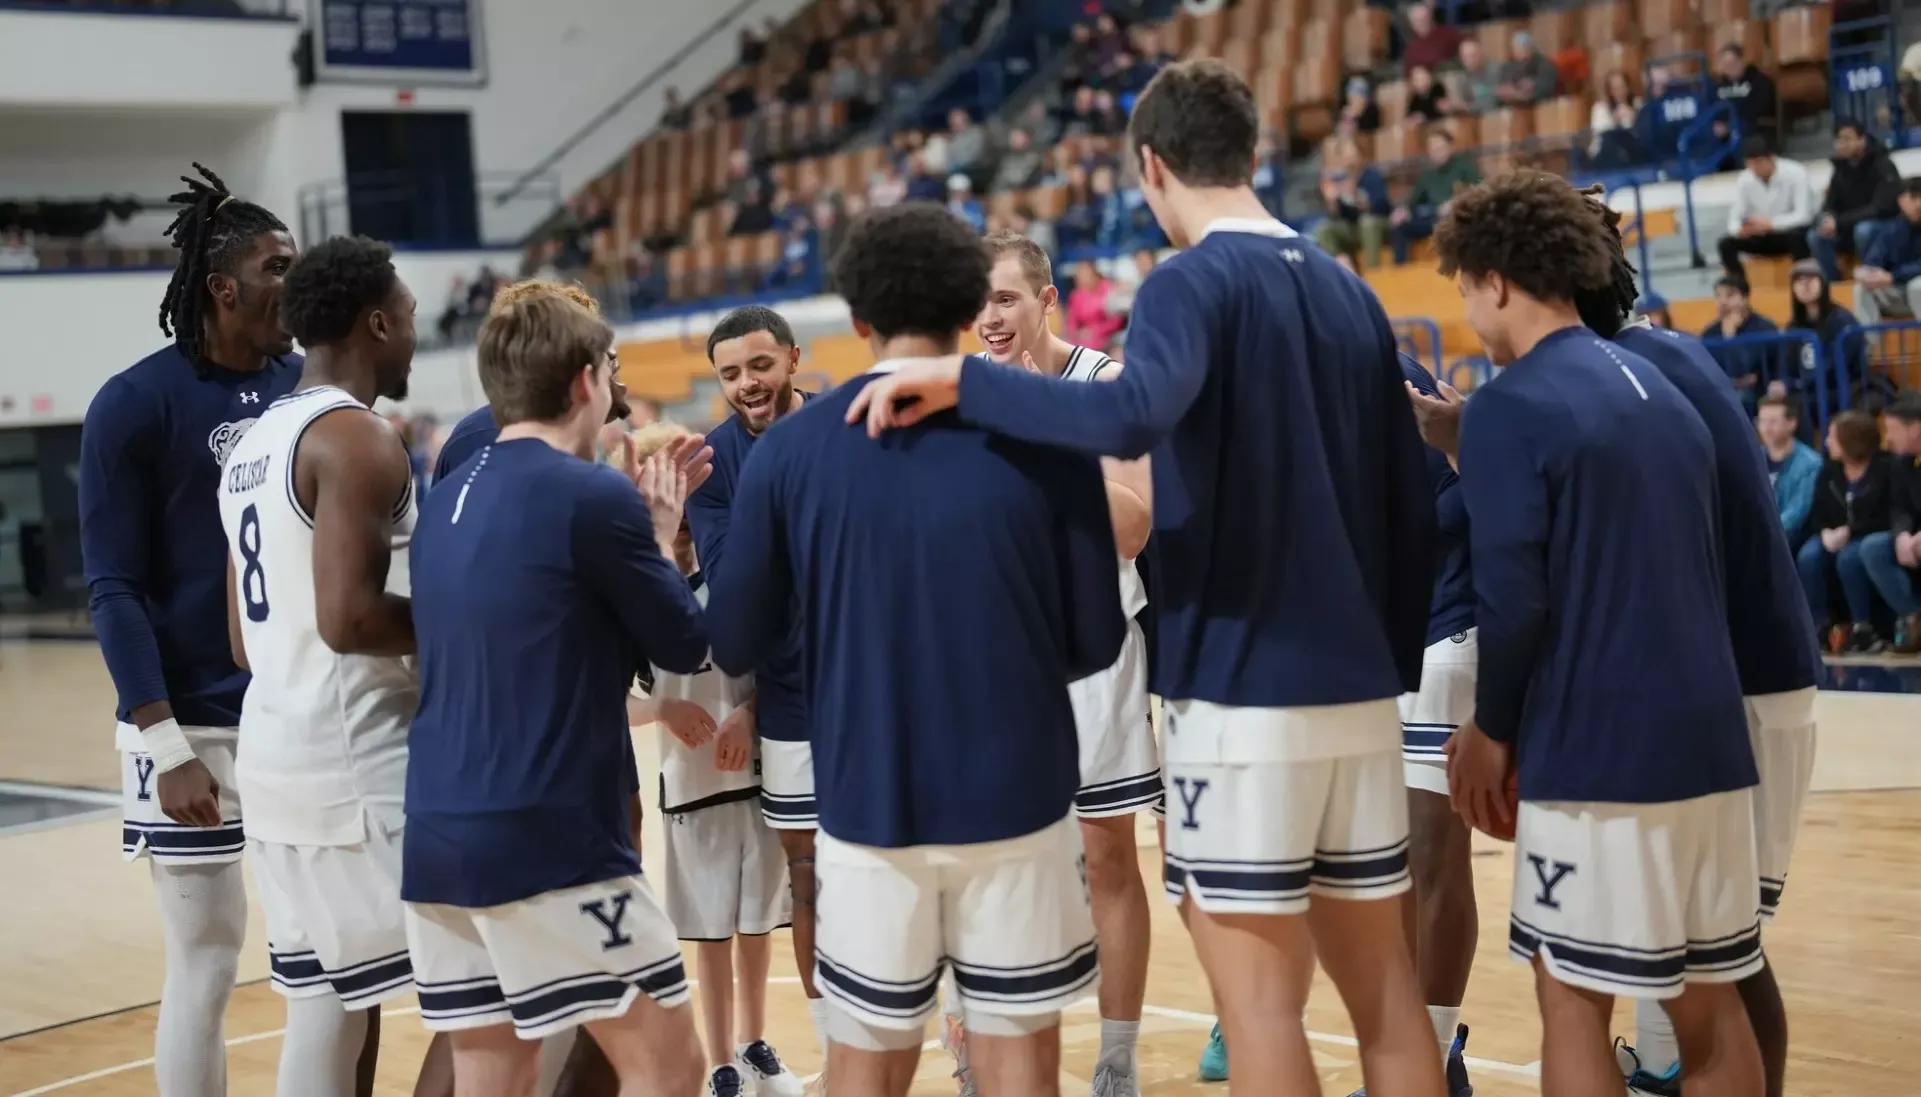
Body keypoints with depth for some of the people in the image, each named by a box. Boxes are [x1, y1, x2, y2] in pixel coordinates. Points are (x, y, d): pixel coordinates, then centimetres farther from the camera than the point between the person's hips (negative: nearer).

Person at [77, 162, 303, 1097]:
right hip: (198, 728, -4)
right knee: (206, 965, 4)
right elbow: (114, 590, -9)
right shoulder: (135, 405, -8)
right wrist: (166, 746, -15)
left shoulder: (307, 388, 4)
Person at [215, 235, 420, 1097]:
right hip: (356, 763, -9)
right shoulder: (355, 437, -14)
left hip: (276, 756, 9)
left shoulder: (254, 443, 16)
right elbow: (349, 619, -24)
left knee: (327, 1008, 12)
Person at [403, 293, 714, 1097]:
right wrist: (661, 533, 15)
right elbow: (686, 644, 0)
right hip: (550, 839, -8)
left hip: (438, 835, 8)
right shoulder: (590, 494, -10)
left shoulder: (446, 502, 13)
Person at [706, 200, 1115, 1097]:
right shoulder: (1042, 432, -5)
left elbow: (734, 646, 2)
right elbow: (1095, 640, -1)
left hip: (867, 808, 1)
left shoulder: (788, 450, -3)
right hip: (1015, 799, 0)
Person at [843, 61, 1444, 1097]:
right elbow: (1412, 505, 14)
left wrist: (959, 377, -20)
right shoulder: (1349, 292, 13)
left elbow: (1131, 414, -31)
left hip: (1241, 693, -7)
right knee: (1381, 982, 14)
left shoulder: (1193, 281, -9)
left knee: (1259, 998, 1)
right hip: (1358, 693, 7)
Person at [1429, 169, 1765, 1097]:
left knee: (1573, 1002, 3)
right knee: (1710, 1000, 13)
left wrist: (1493, 730, 0)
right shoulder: (1661, 391, 14)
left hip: (1596, 752, -7)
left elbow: (1513, 601, -16)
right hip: (1706, 739, 8)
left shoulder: (1509, 407, -9)